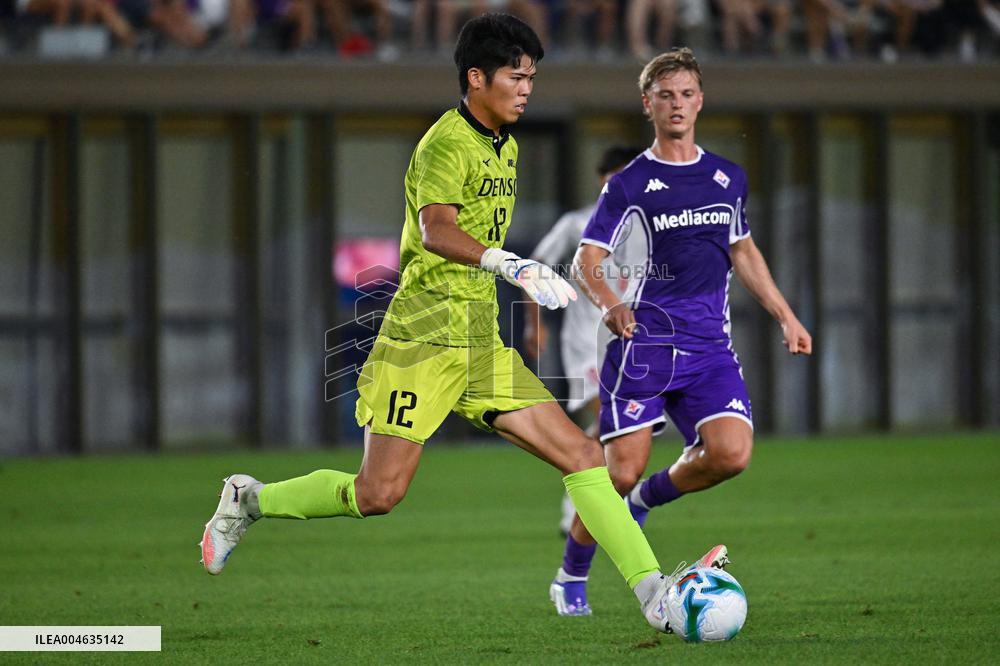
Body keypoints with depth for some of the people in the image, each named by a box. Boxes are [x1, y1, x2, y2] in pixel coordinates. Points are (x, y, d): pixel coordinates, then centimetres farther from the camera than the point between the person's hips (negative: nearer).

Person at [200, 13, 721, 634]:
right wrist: (508, 264, -43)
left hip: (481, 340, 8)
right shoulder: (446, 144, -12)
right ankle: (251, 500, 13)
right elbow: (435, 231, -29)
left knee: (582, 455, -5)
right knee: (380, 492, -10)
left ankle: (652, 590, -10)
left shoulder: (505, 147, 16)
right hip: (424, 332, -8)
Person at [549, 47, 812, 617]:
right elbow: (586, 260, -4)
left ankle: (646, 499, 12)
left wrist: (785, 316, 21)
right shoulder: (629, 185, 0)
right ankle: (571, 579, 12)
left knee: (731, 453, -18)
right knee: (622, 470, -10)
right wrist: (609, 303, -24)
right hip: (644, 343, -4)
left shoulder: (728, 178, 13)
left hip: (710, 347, 4)